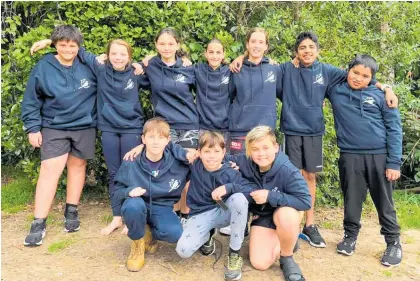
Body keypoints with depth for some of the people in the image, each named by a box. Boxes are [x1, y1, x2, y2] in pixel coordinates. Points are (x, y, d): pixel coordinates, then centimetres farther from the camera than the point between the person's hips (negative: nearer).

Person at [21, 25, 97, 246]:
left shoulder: (88, 65, -4)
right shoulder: (43, 67, -5)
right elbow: (31, 100, -2)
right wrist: (32, 127, -5)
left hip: (84, 126, 2)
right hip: (54, 128, -1)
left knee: (77, 166, 11)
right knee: (49, 170, -7)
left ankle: (71, 211, 27)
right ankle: (39, 223, 2)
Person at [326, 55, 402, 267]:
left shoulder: (380, 96, 2)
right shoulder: (335, 90, 7)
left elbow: (394, 129, 0)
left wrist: (394, 162, -6)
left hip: (379, 156, -1)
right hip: (350, 157, 1)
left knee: (384, 202, 8)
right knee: (352, 200, 11)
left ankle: (393, 242, 24)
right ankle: (350, 236, 30)